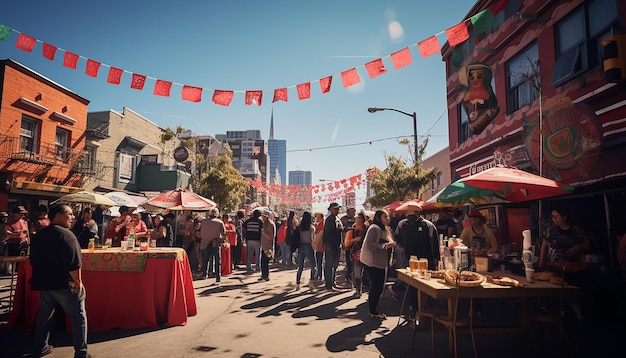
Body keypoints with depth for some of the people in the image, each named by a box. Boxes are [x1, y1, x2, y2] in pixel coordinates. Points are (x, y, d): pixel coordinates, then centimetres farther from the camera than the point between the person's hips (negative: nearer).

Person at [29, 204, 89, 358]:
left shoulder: (38, 235, 8)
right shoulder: (66, 234, -19)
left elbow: (34, 260, 18)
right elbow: (73, 263, -25)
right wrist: (78, 281, -16)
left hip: (44, 283, 8)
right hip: (64, 284, -8)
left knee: (44, 316, 23)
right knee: (78, 317, 2)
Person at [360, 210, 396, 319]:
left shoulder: (384, 229, 17)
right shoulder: (374, 228, -15)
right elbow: (370, 245, -23)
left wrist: (391, 243, 6)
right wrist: (386, 245, -23)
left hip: (380, 262, 10)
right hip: (372, 262, -10)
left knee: (378, 286, 12)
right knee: (376, 286, -5)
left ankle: (374, 310, 23)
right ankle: (372, 312, 7)